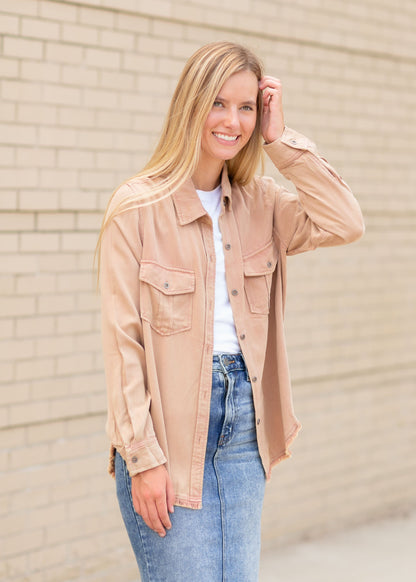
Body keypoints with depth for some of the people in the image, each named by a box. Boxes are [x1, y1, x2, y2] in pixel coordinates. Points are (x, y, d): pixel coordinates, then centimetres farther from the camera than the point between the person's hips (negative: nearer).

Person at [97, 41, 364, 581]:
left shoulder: (259, 203, 7)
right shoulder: (137, 208, -8)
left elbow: (345, 224, -8)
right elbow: (122, 340, -10)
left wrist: (280, 138, -7)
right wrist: (142, 456, -14)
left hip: (243, 418, 5)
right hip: (168, 432, -5)